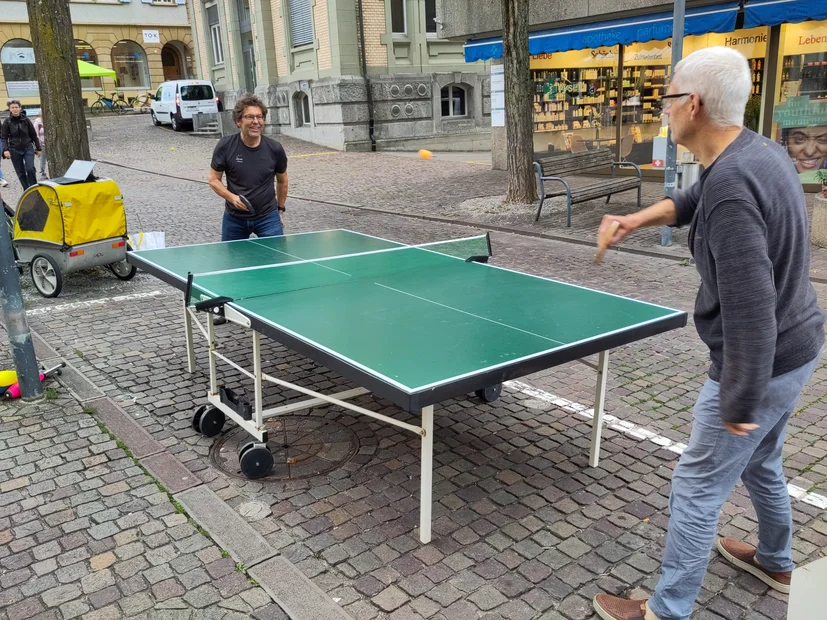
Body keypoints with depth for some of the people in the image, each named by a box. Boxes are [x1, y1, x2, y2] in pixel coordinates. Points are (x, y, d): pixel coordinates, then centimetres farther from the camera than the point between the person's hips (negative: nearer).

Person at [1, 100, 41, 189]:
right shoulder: (7, 122, 0)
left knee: (30, 169, -15)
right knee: (20, 173, 4)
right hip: (15, 150, 1)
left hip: (28, 148, -1)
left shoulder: (26, 120, 1)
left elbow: (34, 135, 8)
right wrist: (5, 150, -15)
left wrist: (38, 148, 8)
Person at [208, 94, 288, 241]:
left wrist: (280, 209, 16)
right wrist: (231, 197, -19)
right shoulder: (225, 146, -10)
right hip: (234, 218, 1)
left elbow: (282, 181, 9)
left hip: (268, 216, 0)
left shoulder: (275, 149, -8)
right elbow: (214, 179, -2)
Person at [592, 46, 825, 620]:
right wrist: (636, 219, 3)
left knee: (697, 488, 3)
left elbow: (750, 306, -32)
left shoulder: (731, 186, -30)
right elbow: (692, 201, 20)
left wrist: (740, 403, -25)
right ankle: (776, 562, 51)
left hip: (760, 363, -10)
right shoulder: (758, 151, 1)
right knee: (760, 462, 29)